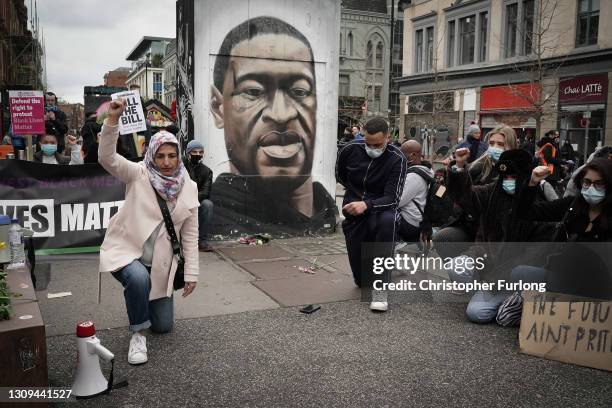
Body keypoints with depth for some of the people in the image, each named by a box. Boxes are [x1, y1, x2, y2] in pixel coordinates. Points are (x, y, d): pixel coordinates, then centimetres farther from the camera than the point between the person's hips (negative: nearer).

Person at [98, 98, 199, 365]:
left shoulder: (189, 187, -3)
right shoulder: (138, 174, -10)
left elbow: (190, 235, 0)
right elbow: (107, 158, -28)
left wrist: (191, 273, -2)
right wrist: (113, 119, -41)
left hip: (159, 262, 4)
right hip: (126, 250, -3)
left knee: (164, 326, 9)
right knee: (139, 279, -39)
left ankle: (145, 300, 44)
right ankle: (138, 334, -12)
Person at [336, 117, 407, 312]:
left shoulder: (397, 159, -16)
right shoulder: (350, 150, -8)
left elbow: (393, 198, -22)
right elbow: (340, 176, 14)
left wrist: (367, 204, -38)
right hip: (354, 215, 3)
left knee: (387, 221, -42)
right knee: (362, 280, 0)